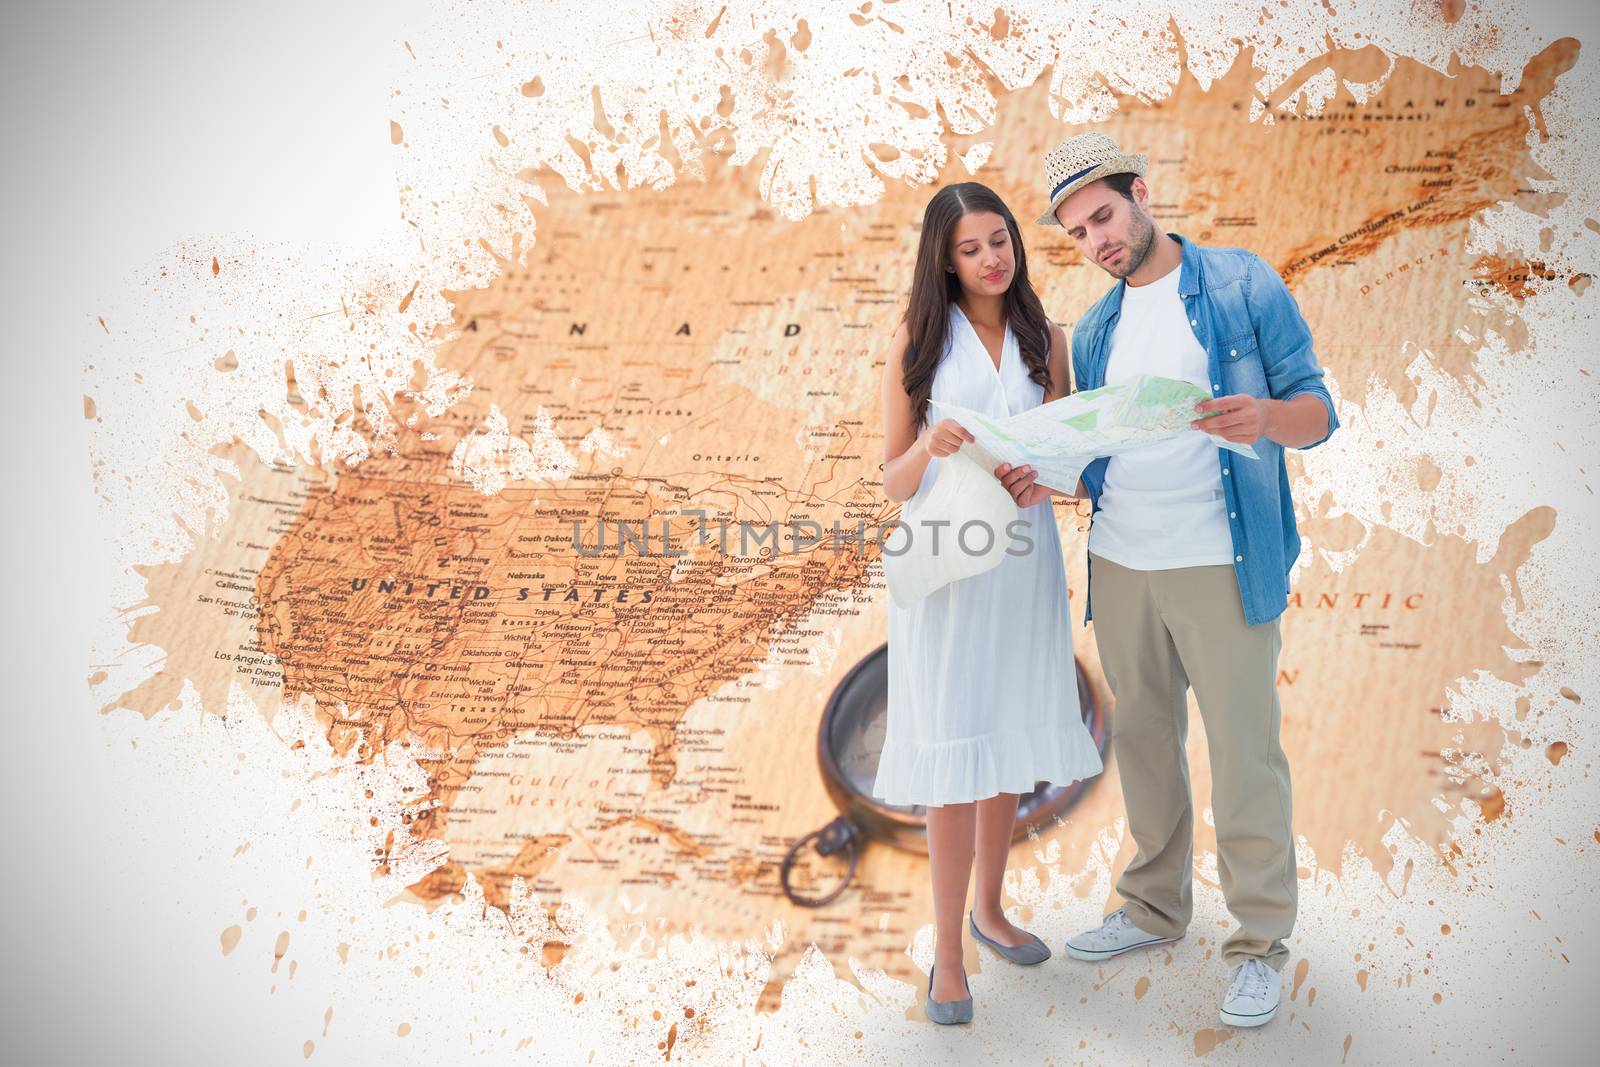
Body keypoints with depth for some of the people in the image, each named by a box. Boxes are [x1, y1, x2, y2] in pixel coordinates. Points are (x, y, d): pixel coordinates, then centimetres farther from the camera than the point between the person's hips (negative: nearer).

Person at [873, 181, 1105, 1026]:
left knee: (1009, 746, 12)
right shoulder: (917, 341, 0)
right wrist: (928, 447, -21)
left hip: (1021, 560, 3)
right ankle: (947, 955, 7)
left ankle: (987, 908, 33)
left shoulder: (1046, 339, 8)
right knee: (953, 756, -4)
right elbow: (893, 480, 0)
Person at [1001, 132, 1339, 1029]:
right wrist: (1049, 478, -4)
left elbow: (1318, 411, -2)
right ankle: (1155, 906, 29)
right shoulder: (1093, 332, 15)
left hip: (1221, 564, -5)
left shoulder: (1242, 285, 0)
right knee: (1142, 740, 13)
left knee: (1245, 753, -1)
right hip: (1119, 565, 5)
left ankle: (1262, 941, 13)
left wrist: (1265, 416, -25)